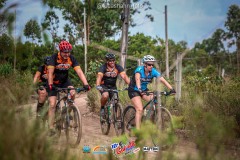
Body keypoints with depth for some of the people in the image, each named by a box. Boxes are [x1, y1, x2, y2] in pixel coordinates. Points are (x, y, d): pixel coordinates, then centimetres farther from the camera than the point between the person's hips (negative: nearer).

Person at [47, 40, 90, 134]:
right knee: (52, 105, -10)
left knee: (72, 93, -27)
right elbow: (50, 72, -31)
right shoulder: (54, 58, -23)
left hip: (65, 81, 2)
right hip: (54, 83, -2)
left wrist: (85, 84, -36)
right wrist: (50, 84, -45)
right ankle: (51, 128, -4)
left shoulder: (71, 59, -16)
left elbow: (79, 71, -23)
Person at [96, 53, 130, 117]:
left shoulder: (118, 67, -12)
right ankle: (102, 108, -5)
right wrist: (98, 85, -54)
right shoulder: (103, 67, -18)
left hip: (113, 86, 3)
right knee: (105, 95, -32)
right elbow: (99, 76, -34)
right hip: (104, 85, -3)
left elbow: (124, 76, -24)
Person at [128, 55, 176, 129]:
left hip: (144, 90, 5)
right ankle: (137, 129, -16)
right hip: (134, 90, -5)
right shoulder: (139, 69, -25)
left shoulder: (153, 71, -14)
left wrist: (171, 89, -38)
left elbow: (162, 79, -25)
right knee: (140, 109, -21)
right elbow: (137, 79, -44)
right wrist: (139, 88, -62)